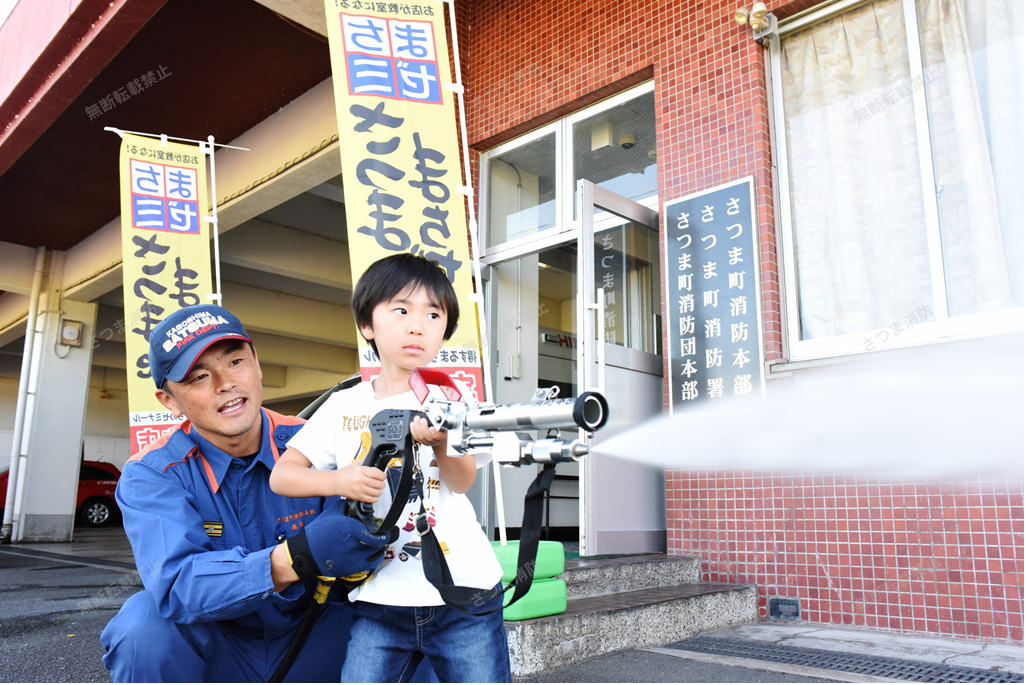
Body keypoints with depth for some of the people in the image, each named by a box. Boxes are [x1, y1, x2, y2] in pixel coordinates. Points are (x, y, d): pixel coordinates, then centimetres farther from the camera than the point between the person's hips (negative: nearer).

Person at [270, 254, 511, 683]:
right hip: (379, 600, 1)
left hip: (464, 592, 0)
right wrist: (341, 480, -15)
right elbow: (281, 475, 3)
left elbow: (462, 482, -9)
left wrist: (438, 439, -30)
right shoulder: (344, 406, 6)